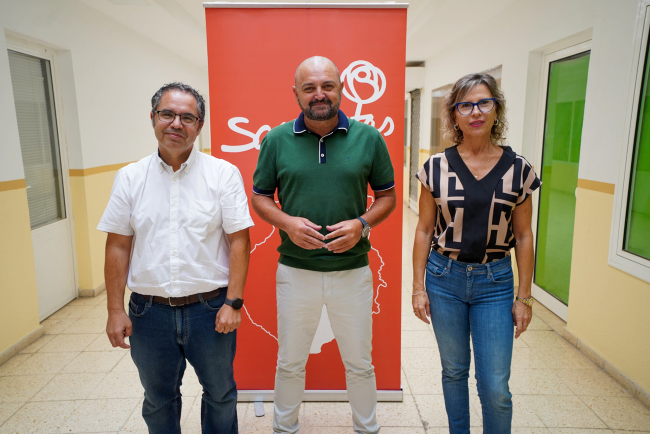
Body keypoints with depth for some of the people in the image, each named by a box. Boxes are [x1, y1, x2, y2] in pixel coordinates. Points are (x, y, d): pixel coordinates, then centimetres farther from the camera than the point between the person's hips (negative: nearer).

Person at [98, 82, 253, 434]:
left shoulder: (223, 174, -6)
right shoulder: (130, 177, 1)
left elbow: (239, 241, -8)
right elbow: (117, 246, 3)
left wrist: (233, 302, -12)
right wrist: (115, 310, 0)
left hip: (210, 308, -2)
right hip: (149, 310, 2)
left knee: (220, 394, 17)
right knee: (158, 401, 21)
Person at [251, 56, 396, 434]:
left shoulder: (369, 138, -3)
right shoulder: (276, 140, -3)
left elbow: (387, 196, 4)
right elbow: (260, 197, 5)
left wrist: (361, 224, -15)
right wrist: (287, 222, -15)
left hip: (353, 271, 0)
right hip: (295, 271, 1)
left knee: (360, 363, 17)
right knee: (290, 363, 19)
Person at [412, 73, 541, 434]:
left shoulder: (518, 169, -3)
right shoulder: (437, 166, -4)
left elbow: (523, 236, 2)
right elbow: (424, 230, 0)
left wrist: (524, 297, 2)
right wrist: (418, 287, -2)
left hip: (495, 281, 0)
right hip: (445, 278, 0)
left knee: (495, 387, 3)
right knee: (454, 371, 16)